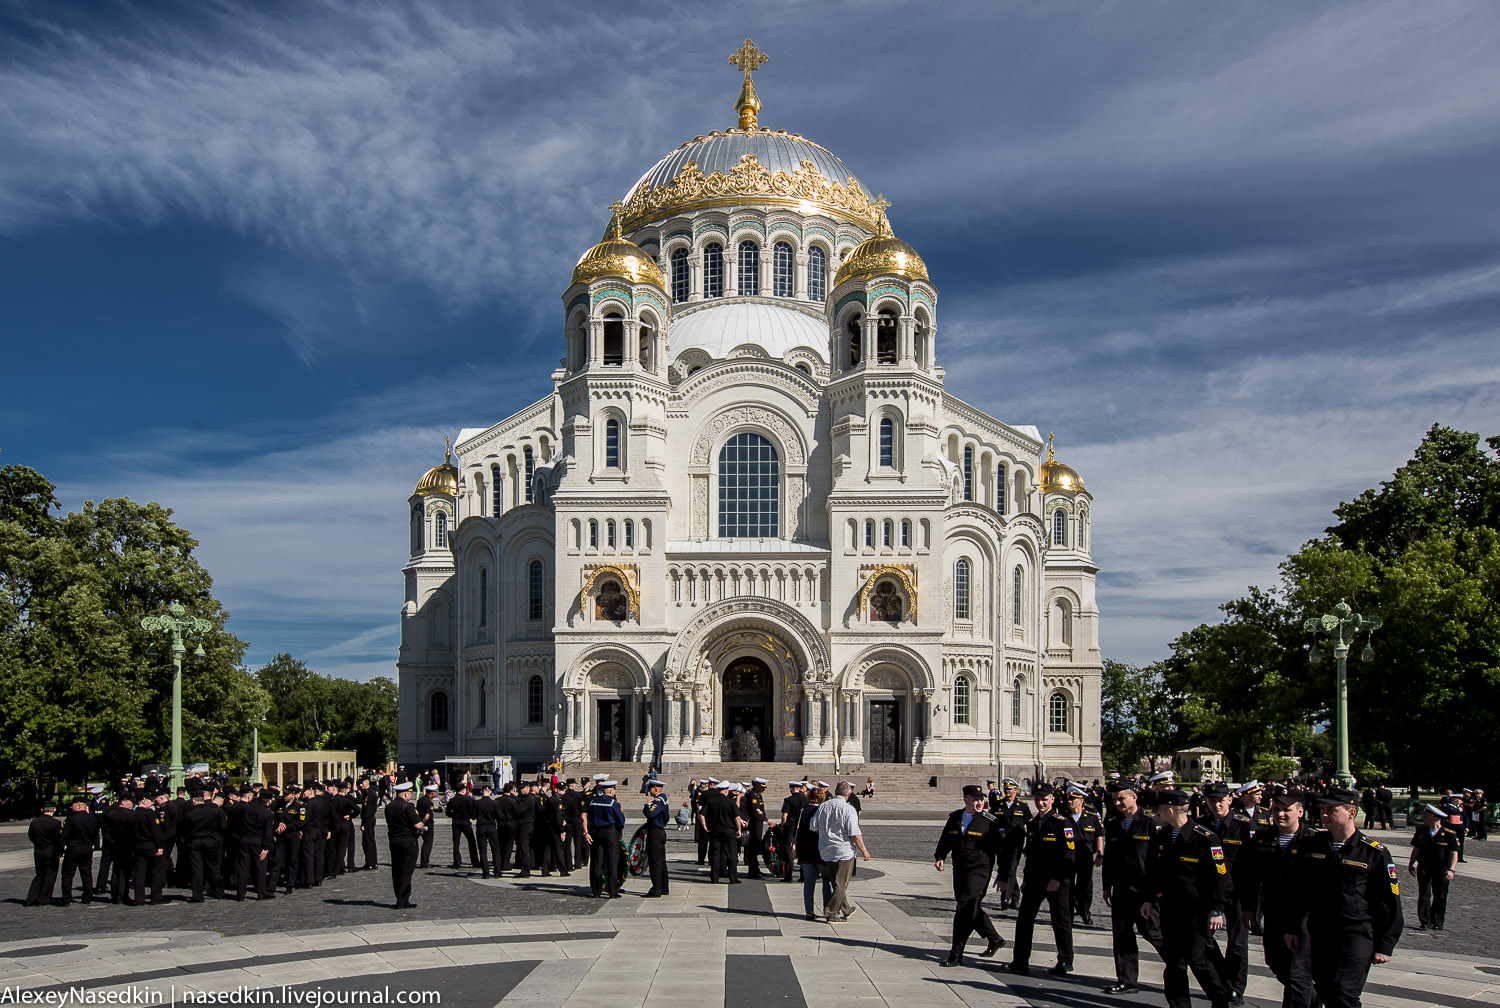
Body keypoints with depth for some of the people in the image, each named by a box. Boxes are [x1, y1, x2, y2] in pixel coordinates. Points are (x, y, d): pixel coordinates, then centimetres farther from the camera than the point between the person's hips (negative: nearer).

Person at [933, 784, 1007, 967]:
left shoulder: (990, 822, -8)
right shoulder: (954, 818, 7)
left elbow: (1003, 850, -4)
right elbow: (945, 840, 18)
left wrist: (1002, 877, -6)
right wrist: (940, 857, 0)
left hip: (979, 871, -6)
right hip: (959, 870, 6)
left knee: (965, 910, -14)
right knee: (972, 909, 17)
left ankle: (956, 954, -9)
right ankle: (995, 939, 39)